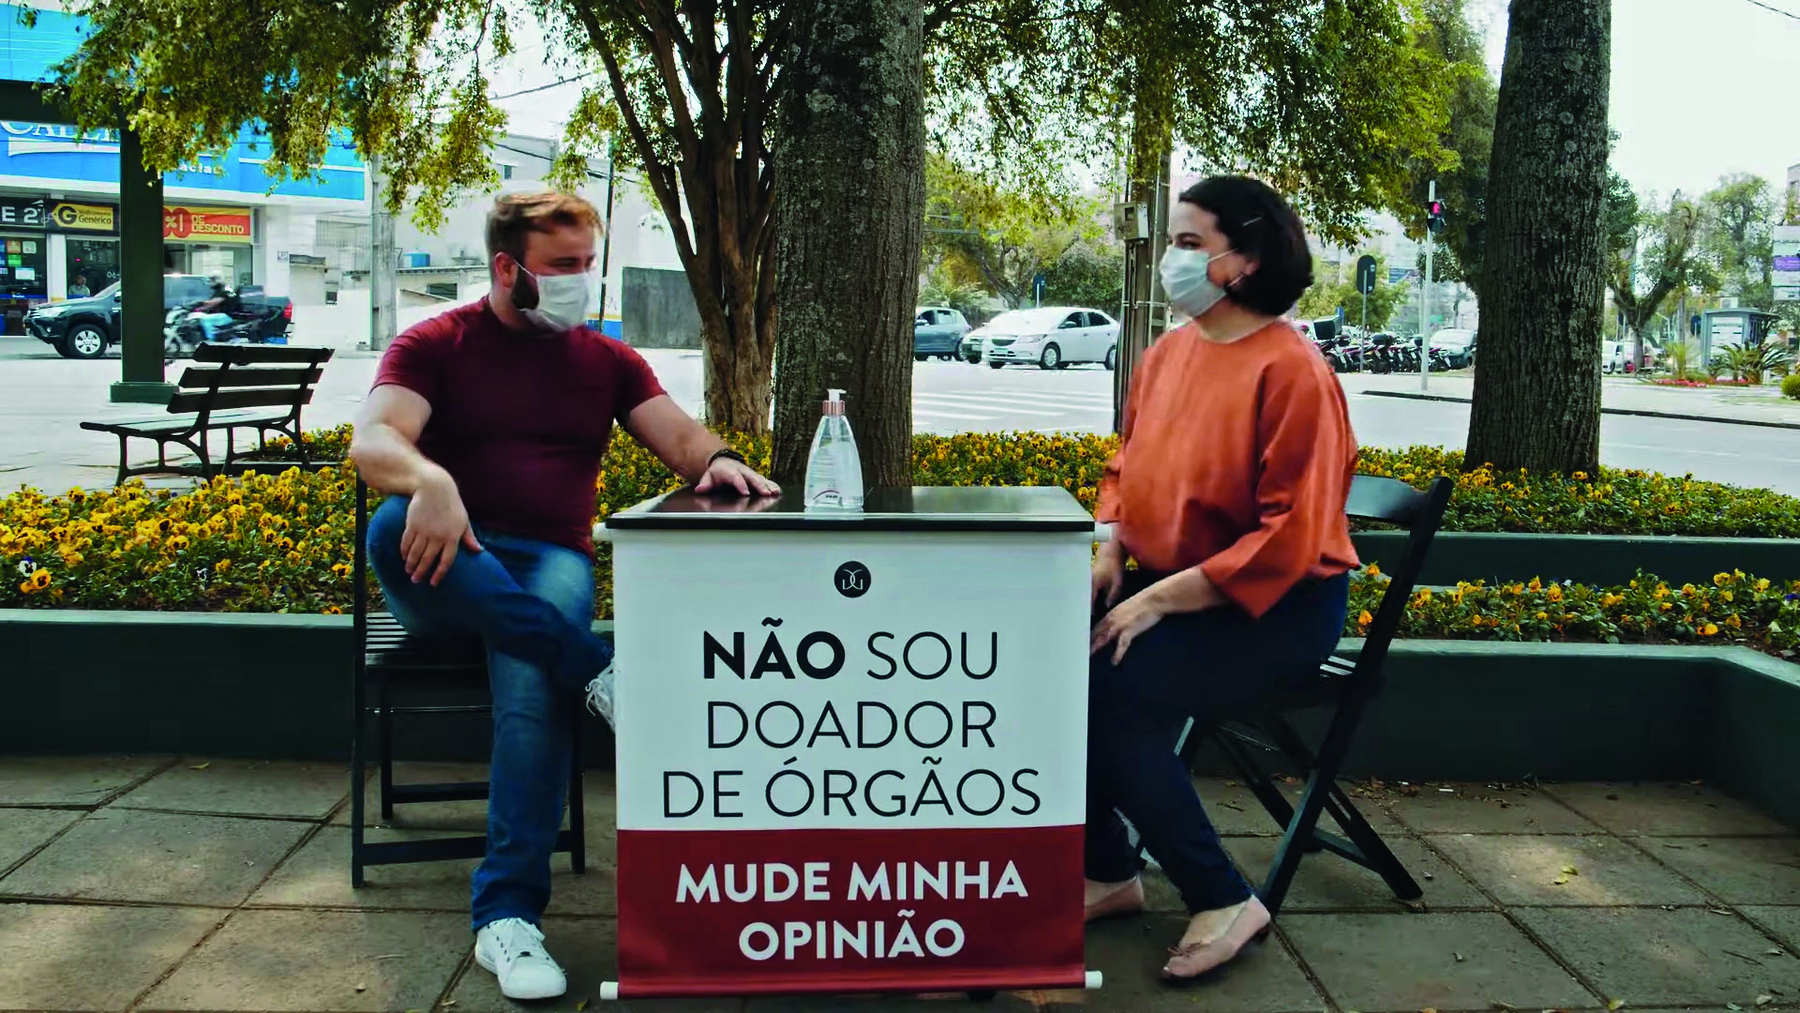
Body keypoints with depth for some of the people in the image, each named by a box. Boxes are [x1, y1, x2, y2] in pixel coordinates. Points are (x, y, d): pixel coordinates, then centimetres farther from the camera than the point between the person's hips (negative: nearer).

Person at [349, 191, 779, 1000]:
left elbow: (681, 438, 7)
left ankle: (508, 917, -35)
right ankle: (597, 670, -40)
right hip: (448, 571, 0)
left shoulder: (608, 361, 17)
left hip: (551, 563, 1)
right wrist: (430, 481, -35)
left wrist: (717, 460, -19)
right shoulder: (432, 346, 7)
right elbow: (372, 441, -11)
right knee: (392, 528, -36)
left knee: (531, 680, -34)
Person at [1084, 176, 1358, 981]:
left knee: (1112, 692, -26)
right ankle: (1110, 871, 3)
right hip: (1165, 587, 7)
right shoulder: (1165, 354, 8)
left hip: (1276, 606, -7)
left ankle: (1223, 901, -9)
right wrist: (1110, 553, 0)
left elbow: (1289, 536, -20)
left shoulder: (1291, 370, -16)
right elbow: (1127, 467, 20)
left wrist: (1161, 598, -22)